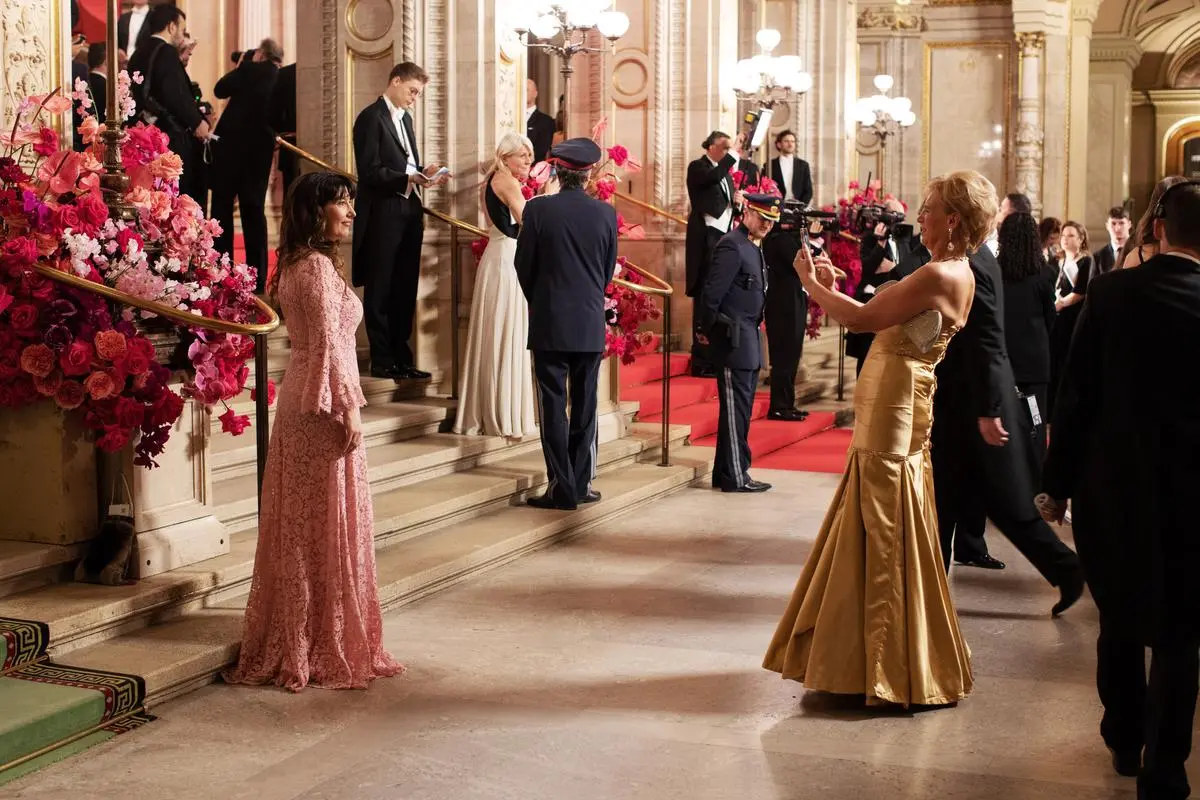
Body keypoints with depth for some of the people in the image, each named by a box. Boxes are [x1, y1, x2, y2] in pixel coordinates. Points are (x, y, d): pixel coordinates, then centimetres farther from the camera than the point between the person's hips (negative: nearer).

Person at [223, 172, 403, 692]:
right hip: (324, 404, -10)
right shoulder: (319, 265, -15)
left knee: (299, 524, 13)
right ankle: (327, 647, 7)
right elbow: (328, 343, -20)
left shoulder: (294, 264, 14)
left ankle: (290, 642, 21)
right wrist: (348, 409, -18)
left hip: (300, 400, 10)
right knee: (329, 525, -2)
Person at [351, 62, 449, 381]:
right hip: (383, 215, -8)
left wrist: (424, 175, 2)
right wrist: (410, 178, -25)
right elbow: (370, 172, -17)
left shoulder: (405, 118, 18)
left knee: (405, 291, 11)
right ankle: (382, 361, 6)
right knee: (380, 292, 0)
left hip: (408, 214, 8)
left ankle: (402, 358, 18)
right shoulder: (371, 117, -9)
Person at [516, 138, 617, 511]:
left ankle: (562, 488, 1)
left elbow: (524, 265, -1)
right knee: (585, 407, 11)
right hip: (591, 325, 2)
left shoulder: (537, 209, -8)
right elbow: (609, 270, 8)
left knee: (553, 406, 2)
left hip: (549, 324, -2)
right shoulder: (606, 213, -1)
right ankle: (580, 485, 15)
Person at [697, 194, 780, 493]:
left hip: (749, 338, 10)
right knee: (735, 408, -5)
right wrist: (705, 330, -9)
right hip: (734, 338, -10)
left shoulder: (753, 247, 17)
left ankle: (724, 473, 20)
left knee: (740, 408, 13)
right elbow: (713, 291, -18)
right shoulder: (732, 245, -14)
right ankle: (735, 476, 0)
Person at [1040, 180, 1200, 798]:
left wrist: (1057, 483, 2)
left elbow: (1075, 394, -7)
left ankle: (1125, 741, 34)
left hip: (1111, 489, 1)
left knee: (1120, 621, 20)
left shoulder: (1111, 292, -9)